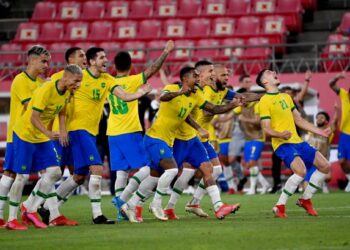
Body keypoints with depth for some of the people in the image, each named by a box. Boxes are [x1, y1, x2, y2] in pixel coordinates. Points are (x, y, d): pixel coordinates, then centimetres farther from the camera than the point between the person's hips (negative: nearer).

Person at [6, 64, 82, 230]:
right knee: (22, 176, -5)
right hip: (24, 135, -8)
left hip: (43, 137, 8)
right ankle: (11, 220, 4)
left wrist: (63, 131, -1)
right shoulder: (46, 90, -25)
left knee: (54, 172, -3)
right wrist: (48, 133, -42)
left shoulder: (67, 92, -1)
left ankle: (30, 209, 7)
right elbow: (34, 118, -27)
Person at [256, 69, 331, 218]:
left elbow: (299, 120, 24)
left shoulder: (286, 97, 18)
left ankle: (305, 200, 18)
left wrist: (320, 132, 21)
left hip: (297, 141, 8)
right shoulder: (265, 101, -6)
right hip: (282, 144, -8)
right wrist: (280, 134, -31)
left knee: (325, 166, 5)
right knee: (301, 171, -29)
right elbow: (266, 129, -12)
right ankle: (280, 206, -17)